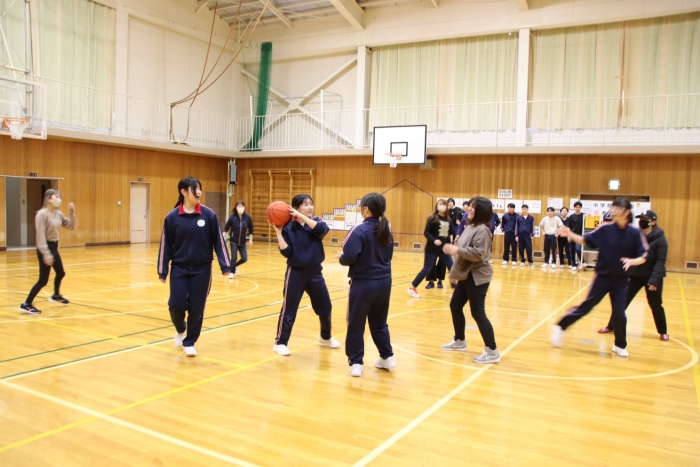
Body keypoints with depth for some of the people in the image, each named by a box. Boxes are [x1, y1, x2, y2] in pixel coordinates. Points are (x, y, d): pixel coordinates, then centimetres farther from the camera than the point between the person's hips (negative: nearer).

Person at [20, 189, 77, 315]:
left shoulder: (59, 214, 6)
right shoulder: (42, 214, -18)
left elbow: (72, 226, 11)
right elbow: (40, 235, -22)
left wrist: (72, 212, -3)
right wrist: (46, 253, -27)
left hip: (54, 247, 9)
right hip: (45, 248, -9)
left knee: (60, 273, 24)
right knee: (43, 280, -8)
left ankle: (56, 296, 46)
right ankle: (26, 305, 1)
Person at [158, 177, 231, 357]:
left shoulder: (208, 215, -5)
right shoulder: (172, 217, -5)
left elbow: (219, 241, -2)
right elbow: (165, 245, -1)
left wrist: (225, 266, -6)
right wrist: (162, 271, 0)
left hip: (202, 270, 0)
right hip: (179, 269, 0)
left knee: (196, 308, 4)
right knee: (177, 304, -4)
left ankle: (189, 342, 23)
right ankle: (180, 329, 30)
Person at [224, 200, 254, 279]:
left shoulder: (247, 218, -10)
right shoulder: (232, 217, -15)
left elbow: (251, 229, 2)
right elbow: (226, 228, -8)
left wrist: (250, 240, 3)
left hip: (242, 243, 3)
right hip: (233, 241, -2)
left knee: (244, 259, -1)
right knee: (234, 257, -8)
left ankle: (235, 266, 31)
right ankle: (232, 272, 19)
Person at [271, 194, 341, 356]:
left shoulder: (316, 221, 0)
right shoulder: (289, 228, -8)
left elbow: (322, 229, -24)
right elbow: (286, 252, -15)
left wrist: (302, 216, -27)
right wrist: (278, 232, -23)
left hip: (315, 272, 4)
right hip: (296, 273, -4)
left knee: (325, 306, 15)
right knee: (289, 309, 0)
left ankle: (326, 337, 37)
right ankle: (280, 343, 14)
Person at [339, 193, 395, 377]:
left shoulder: (360, 230, -15)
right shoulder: (386, 230, 7)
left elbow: (349, 257, -21)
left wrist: (341, 258, -1)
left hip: (363, 283, -7)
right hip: (384, 281, 7)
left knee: (356, 324, 6)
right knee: (379, 322, 21)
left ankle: (356, 362, 10)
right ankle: (387, 357, 27)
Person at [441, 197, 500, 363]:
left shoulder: (482, 229, -17)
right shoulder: (471, 226, 12)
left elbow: (478, 254, -27)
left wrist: (456, 250, -22)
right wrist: (457, 272, 19)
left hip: (477, 277, -10)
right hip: (466, 276, 10)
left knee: (478, 313, -7)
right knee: (455, 306, 16)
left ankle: (492, 352, 1)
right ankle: (459, 341, 33)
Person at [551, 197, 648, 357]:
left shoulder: (635, 233, -8)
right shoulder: (605, 230, -6)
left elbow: (643, 257, -5)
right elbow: (585, 240, -1)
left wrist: (631, 261, -26)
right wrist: (570, 234, -18)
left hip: (620, 280, 0)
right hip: (602, 276, 0)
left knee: (619, 313, 2)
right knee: (586, 306, 0)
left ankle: (620, 345, 23)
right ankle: (560, 327, 14)